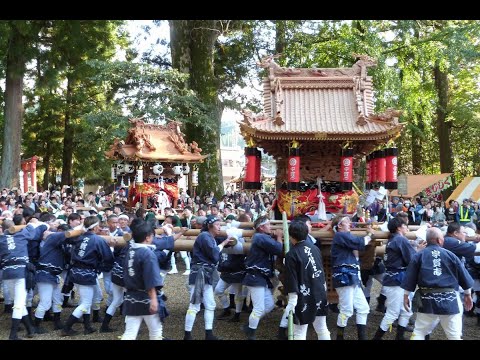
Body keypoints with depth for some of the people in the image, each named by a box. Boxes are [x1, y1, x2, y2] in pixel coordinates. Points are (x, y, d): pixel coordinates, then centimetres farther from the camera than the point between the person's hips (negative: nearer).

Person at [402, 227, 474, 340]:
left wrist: (406, 296, 9)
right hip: (450, 300, 0)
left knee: (419, 332, 10)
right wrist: (468, 294, 21)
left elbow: (409, 279, 1)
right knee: (455, 336, 9)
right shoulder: (450, 254, 2)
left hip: (428, 300, 0)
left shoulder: (418, 256, 0)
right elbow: (464, 276, 8)